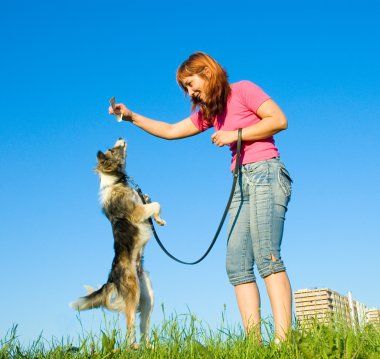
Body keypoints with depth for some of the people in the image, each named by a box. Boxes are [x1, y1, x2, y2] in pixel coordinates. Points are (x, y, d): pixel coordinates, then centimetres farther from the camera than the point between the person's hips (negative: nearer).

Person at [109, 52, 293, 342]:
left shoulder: (243, 90, 1)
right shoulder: (208, 112, 21)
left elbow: (279, 120, -8)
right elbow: (171, 131, 27)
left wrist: (235, 134, -10)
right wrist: (132, 117, 20)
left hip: (266, 173, -7)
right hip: (241, 183, 8)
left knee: (267, 256, -21)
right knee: (237, 264, -6)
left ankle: (283, 340, -24)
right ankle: (254, 341, -10)